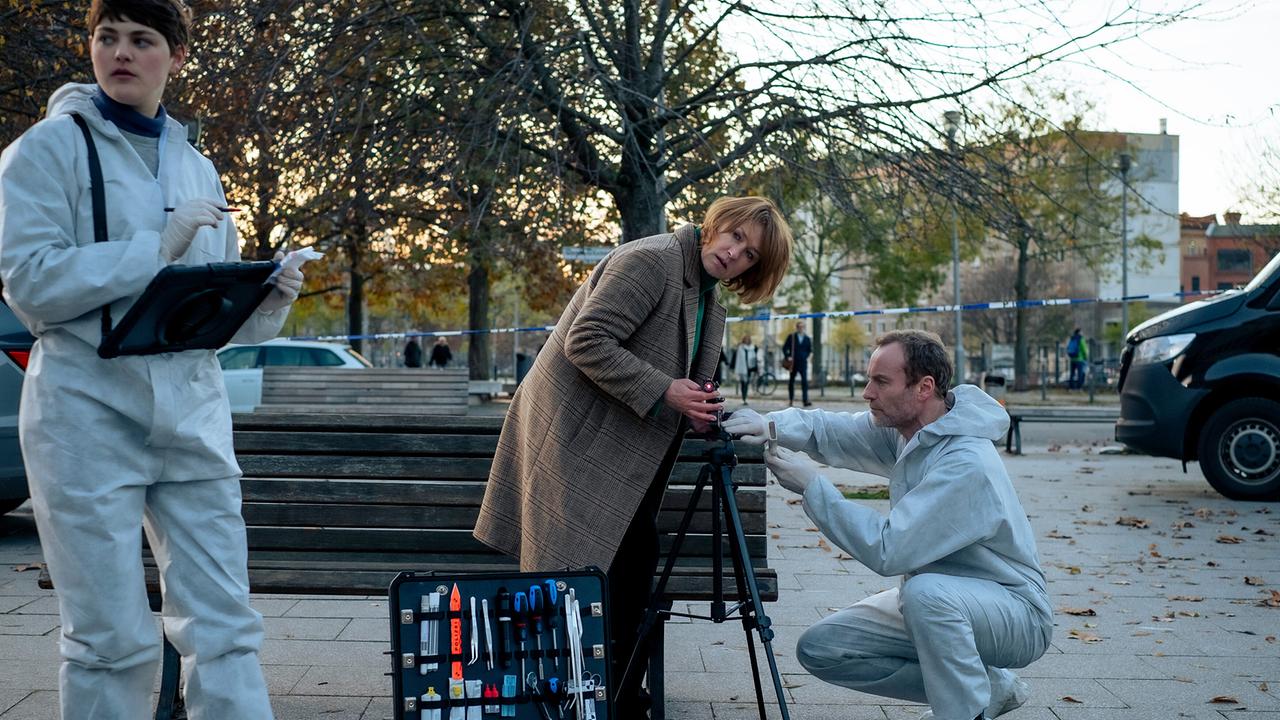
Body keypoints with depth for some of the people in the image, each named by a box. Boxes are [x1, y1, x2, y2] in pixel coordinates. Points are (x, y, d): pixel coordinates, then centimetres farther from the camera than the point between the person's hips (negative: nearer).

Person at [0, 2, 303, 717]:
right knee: (113, 637, -1)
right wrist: (158, 247, -14)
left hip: (192, 410, 5)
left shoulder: (197, 166, 17)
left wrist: (269, 301, -2)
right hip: (89, 408, -4)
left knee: (226, 625, 1)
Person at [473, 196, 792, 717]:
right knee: (583, 566, -8)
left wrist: (697, 413, -4)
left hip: (624, 447, 10)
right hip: (576, 434, -9)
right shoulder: (651, 261, -16)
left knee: (636, 558, 8)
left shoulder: (708, 303, 15)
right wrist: (663, 393, -24)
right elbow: (586, 343, -23)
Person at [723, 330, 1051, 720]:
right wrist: (770, 425, -21)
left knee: (924, 590, -39)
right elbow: (827, 429, 1)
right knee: (819, 649, -1)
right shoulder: (902, 426, -4)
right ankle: (990, 687, 8)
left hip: (1016, 614, -9)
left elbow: (887, 550, -32)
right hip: (933, 602, 9)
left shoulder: (966, 464, -30)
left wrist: (812, 484, -27)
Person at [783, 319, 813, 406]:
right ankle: (790, 400, 24)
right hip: (793, 362, 0)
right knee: (791, 381, 10)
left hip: (803, 363, 0)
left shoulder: (807, 338, 7)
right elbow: (785, 348, 1)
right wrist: (787, 357, -10)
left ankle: (806, 401, -15)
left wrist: (806, 356, 2)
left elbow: (810, 349, 17)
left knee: (804, 381, -11)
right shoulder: (791, 337, 1)